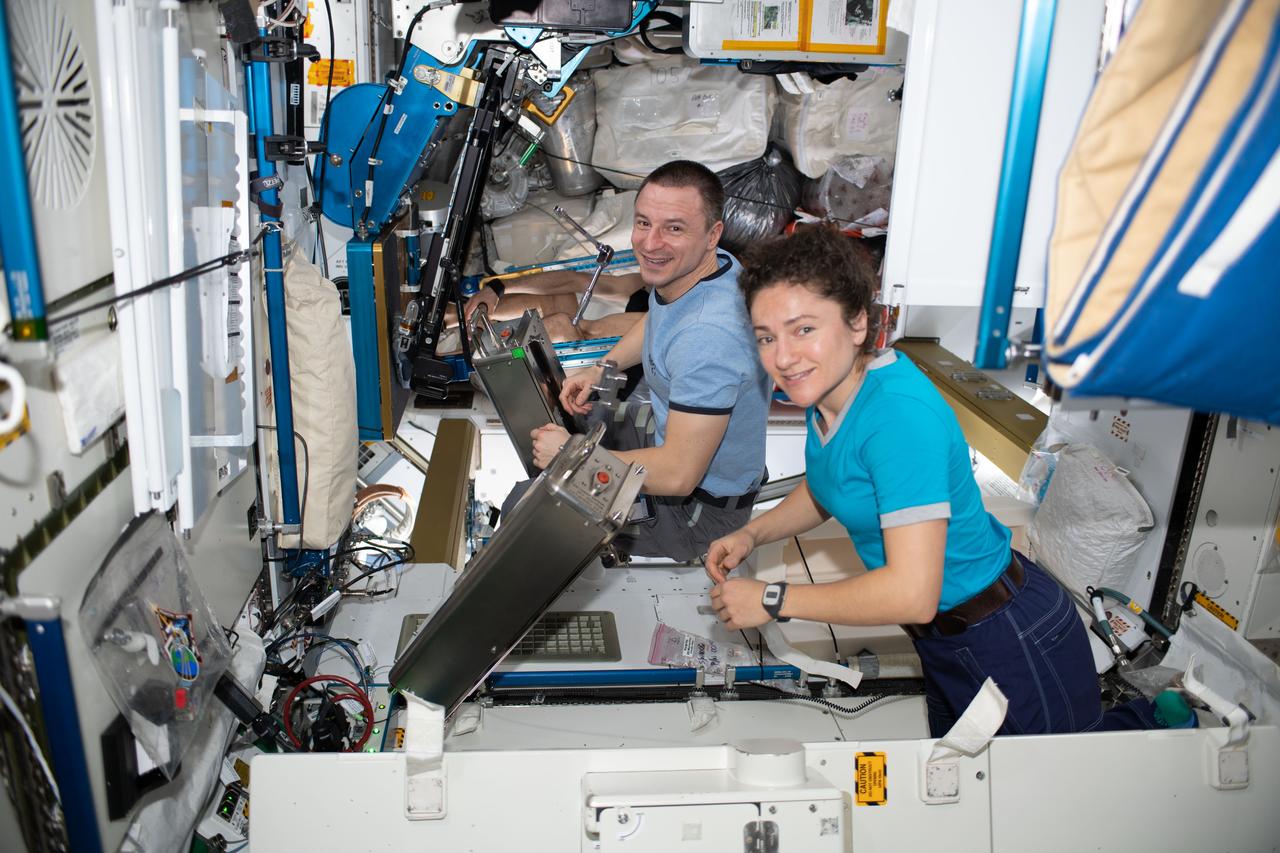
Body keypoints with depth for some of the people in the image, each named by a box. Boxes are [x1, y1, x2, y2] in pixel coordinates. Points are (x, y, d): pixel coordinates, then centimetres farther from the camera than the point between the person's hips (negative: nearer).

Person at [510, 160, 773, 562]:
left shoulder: (708, 336, -38)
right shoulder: (684, 268, -9)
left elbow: (678, 476, -34)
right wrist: (601, 368, 2)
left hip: (700, 503, -9)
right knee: (554, 422, 20)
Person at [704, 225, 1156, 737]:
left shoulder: (899, 411, -33)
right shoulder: (826, 389, -6)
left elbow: (912, 594, -36)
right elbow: (826, 490, 15)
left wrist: (773, 601, -27)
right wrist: (752, 535, 0)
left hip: (1012, 644, -9)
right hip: (944, 637, 9)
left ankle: (1159, 727, 32)